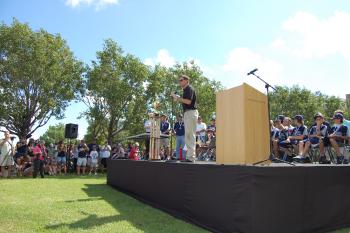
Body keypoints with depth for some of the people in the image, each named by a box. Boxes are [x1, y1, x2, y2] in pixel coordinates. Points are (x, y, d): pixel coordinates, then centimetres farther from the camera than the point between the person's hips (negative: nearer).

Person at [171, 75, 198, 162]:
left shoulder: (189, 89, -8)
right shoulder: (185, 90, 21)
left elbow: (188, 101, -20)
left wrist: (178, 98, -13)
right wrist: (178, 99, 13)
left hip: (191, 112, -10)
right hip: (187, 113, 10)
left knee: (190, 135, -11)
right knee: (188, 135, 10)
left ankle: (191, 157, -9)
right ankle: (190, 156, 16)